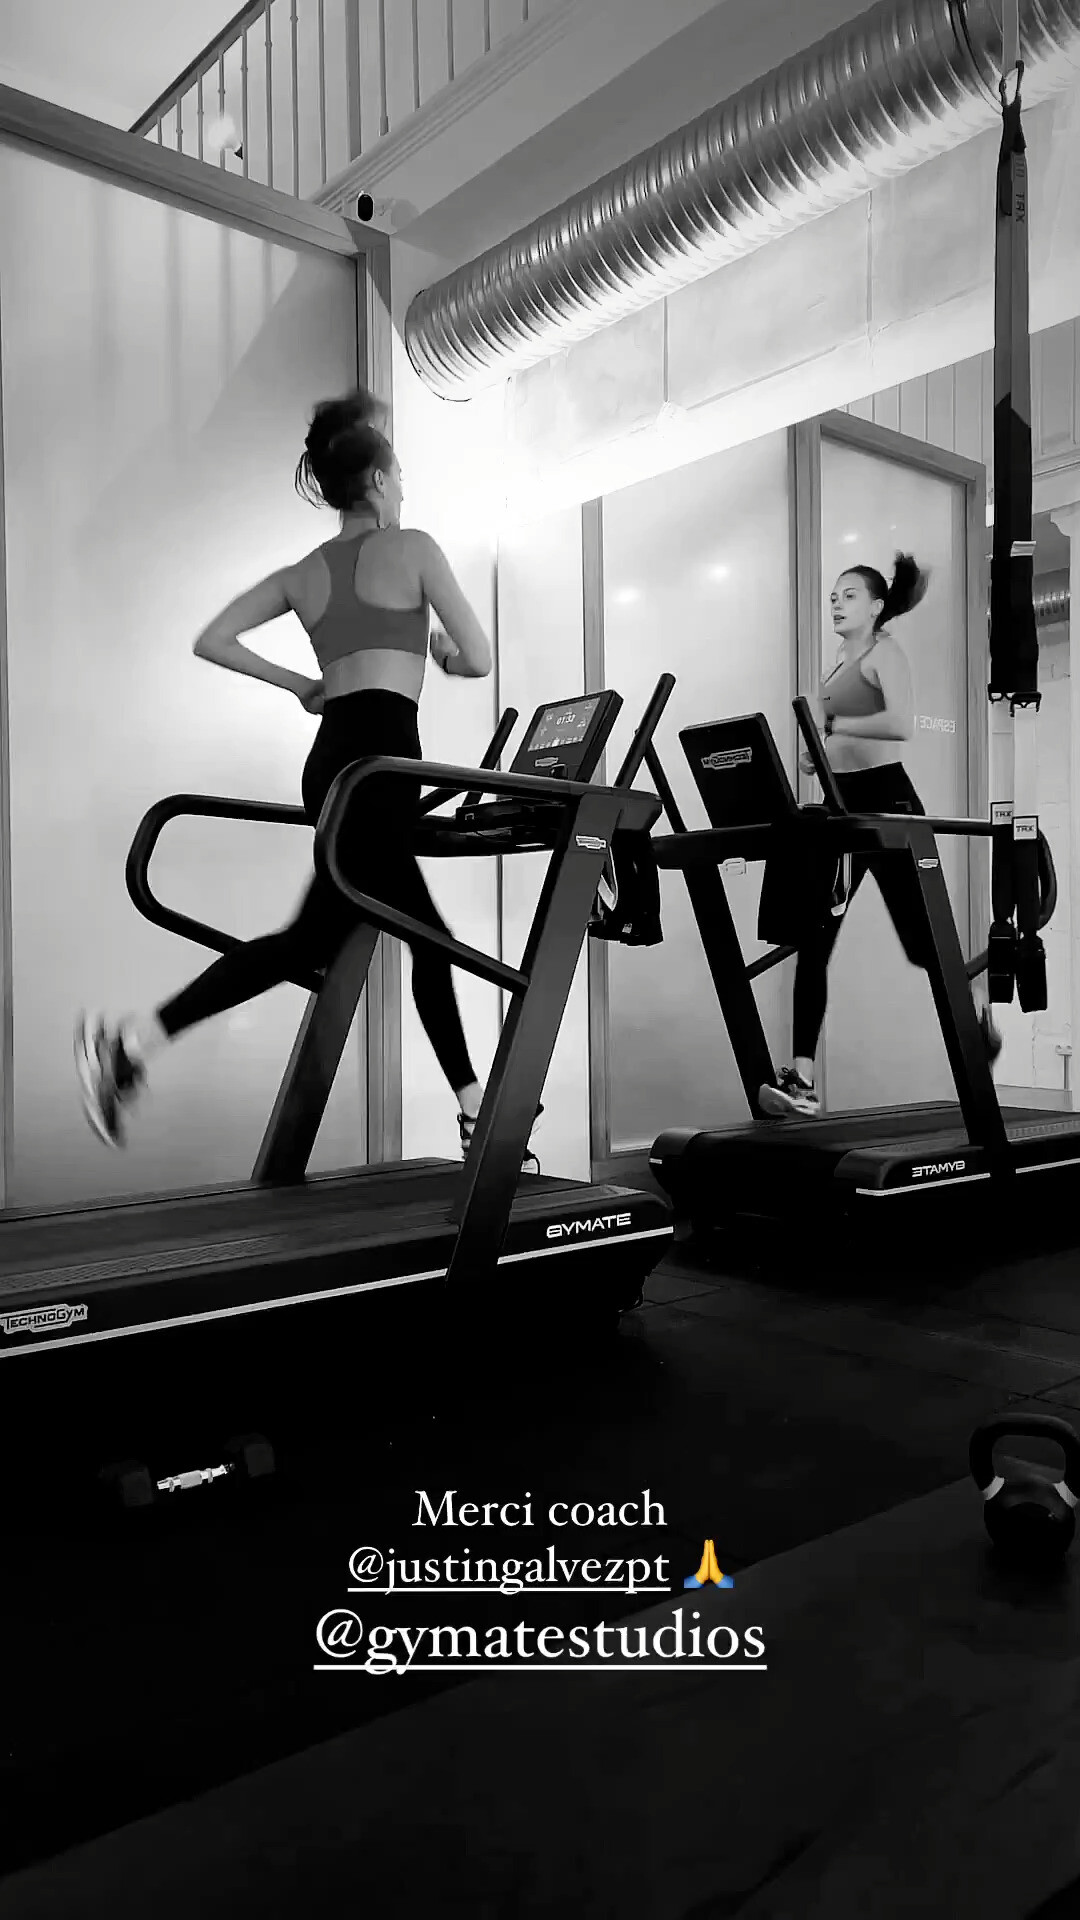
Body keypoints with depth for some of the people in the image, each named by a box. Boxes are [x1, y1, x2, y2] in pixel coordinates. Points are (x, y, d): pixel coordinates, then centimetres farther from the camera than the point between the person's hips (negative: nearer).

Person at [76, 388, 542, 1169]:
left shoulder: (303, 573, 18)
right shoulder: (413, 548, 3)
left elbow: (212, 640, 13)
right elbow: (480, 660, -1)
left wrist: (301, 685, 19)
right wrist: (441, 657, 22)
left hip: (332, 759, 8)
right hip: (380, 757, -8)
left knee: (425, 934, 12)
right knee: (317, 935, -11)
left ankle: (477, 1112, 18)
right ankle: (136, 1039, -15)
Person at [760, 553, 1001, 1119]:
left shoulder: (884, 652, -4)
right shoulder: (838, 666, 19)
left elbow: (901, 724, -22)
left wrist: (835, 724, -16)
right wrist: (816, 754, 5)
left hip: (885, 798, -7)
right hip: (840, 802, 8)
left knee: (920, 940, 3)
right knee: (812, 942, -7)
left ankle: (977, 1010, 34)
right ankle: (801, 1078, -11)